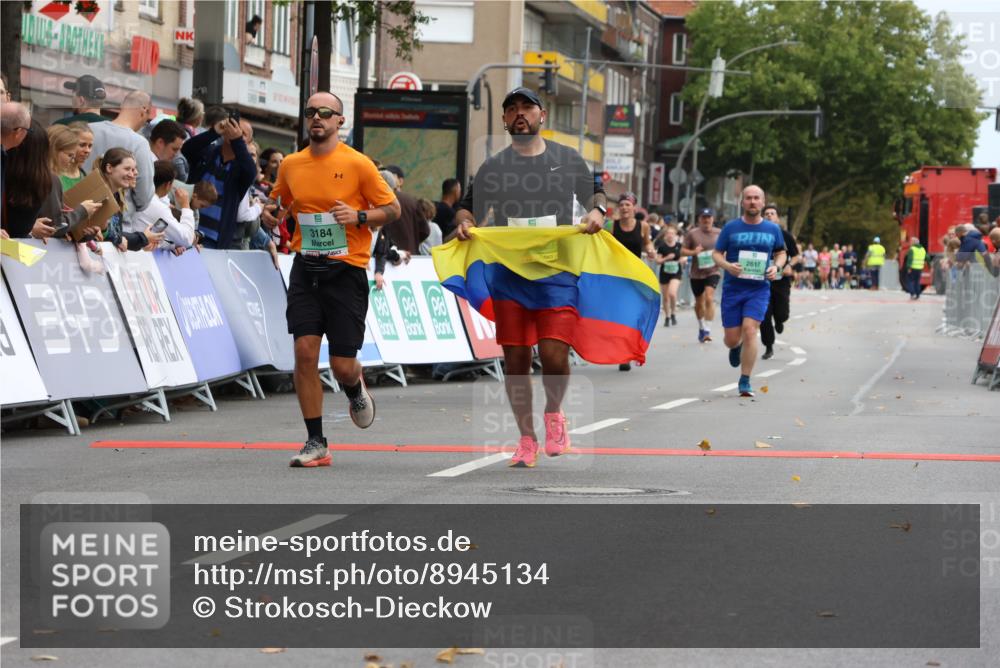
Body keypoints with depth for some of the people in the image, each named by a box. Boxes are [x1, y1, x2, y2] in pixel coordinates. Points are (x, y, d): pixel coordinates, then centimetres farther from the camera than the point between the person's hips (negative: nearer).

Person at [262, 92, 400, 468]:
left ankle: (355, 390, 35)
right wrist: (270, 216, 1)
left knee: (342, 366, -4)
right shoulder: (291, 165, 7)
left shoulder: (357, 164, -5)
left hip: (346, 270, -3)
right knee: (304, 351, -9)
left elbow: (392, 209, 1)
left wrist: (359, 216, -16)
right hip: (306, 268, 3)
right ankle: (316, 444, -1)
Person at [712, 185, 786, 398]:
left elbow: (781, 252, 18)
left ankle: (745, 381, -9)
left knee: (750, 330, -18)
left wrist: (776, 267, -3)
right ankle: (736, 348, 43)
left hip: (759, 289, 0)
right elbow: (716, 253, 5)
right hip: (732, 289, 0)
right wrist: (727, 265, -16)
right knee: (732, 339, 2)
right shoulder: (731, 227, 1)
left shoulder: (773, 229, 5)